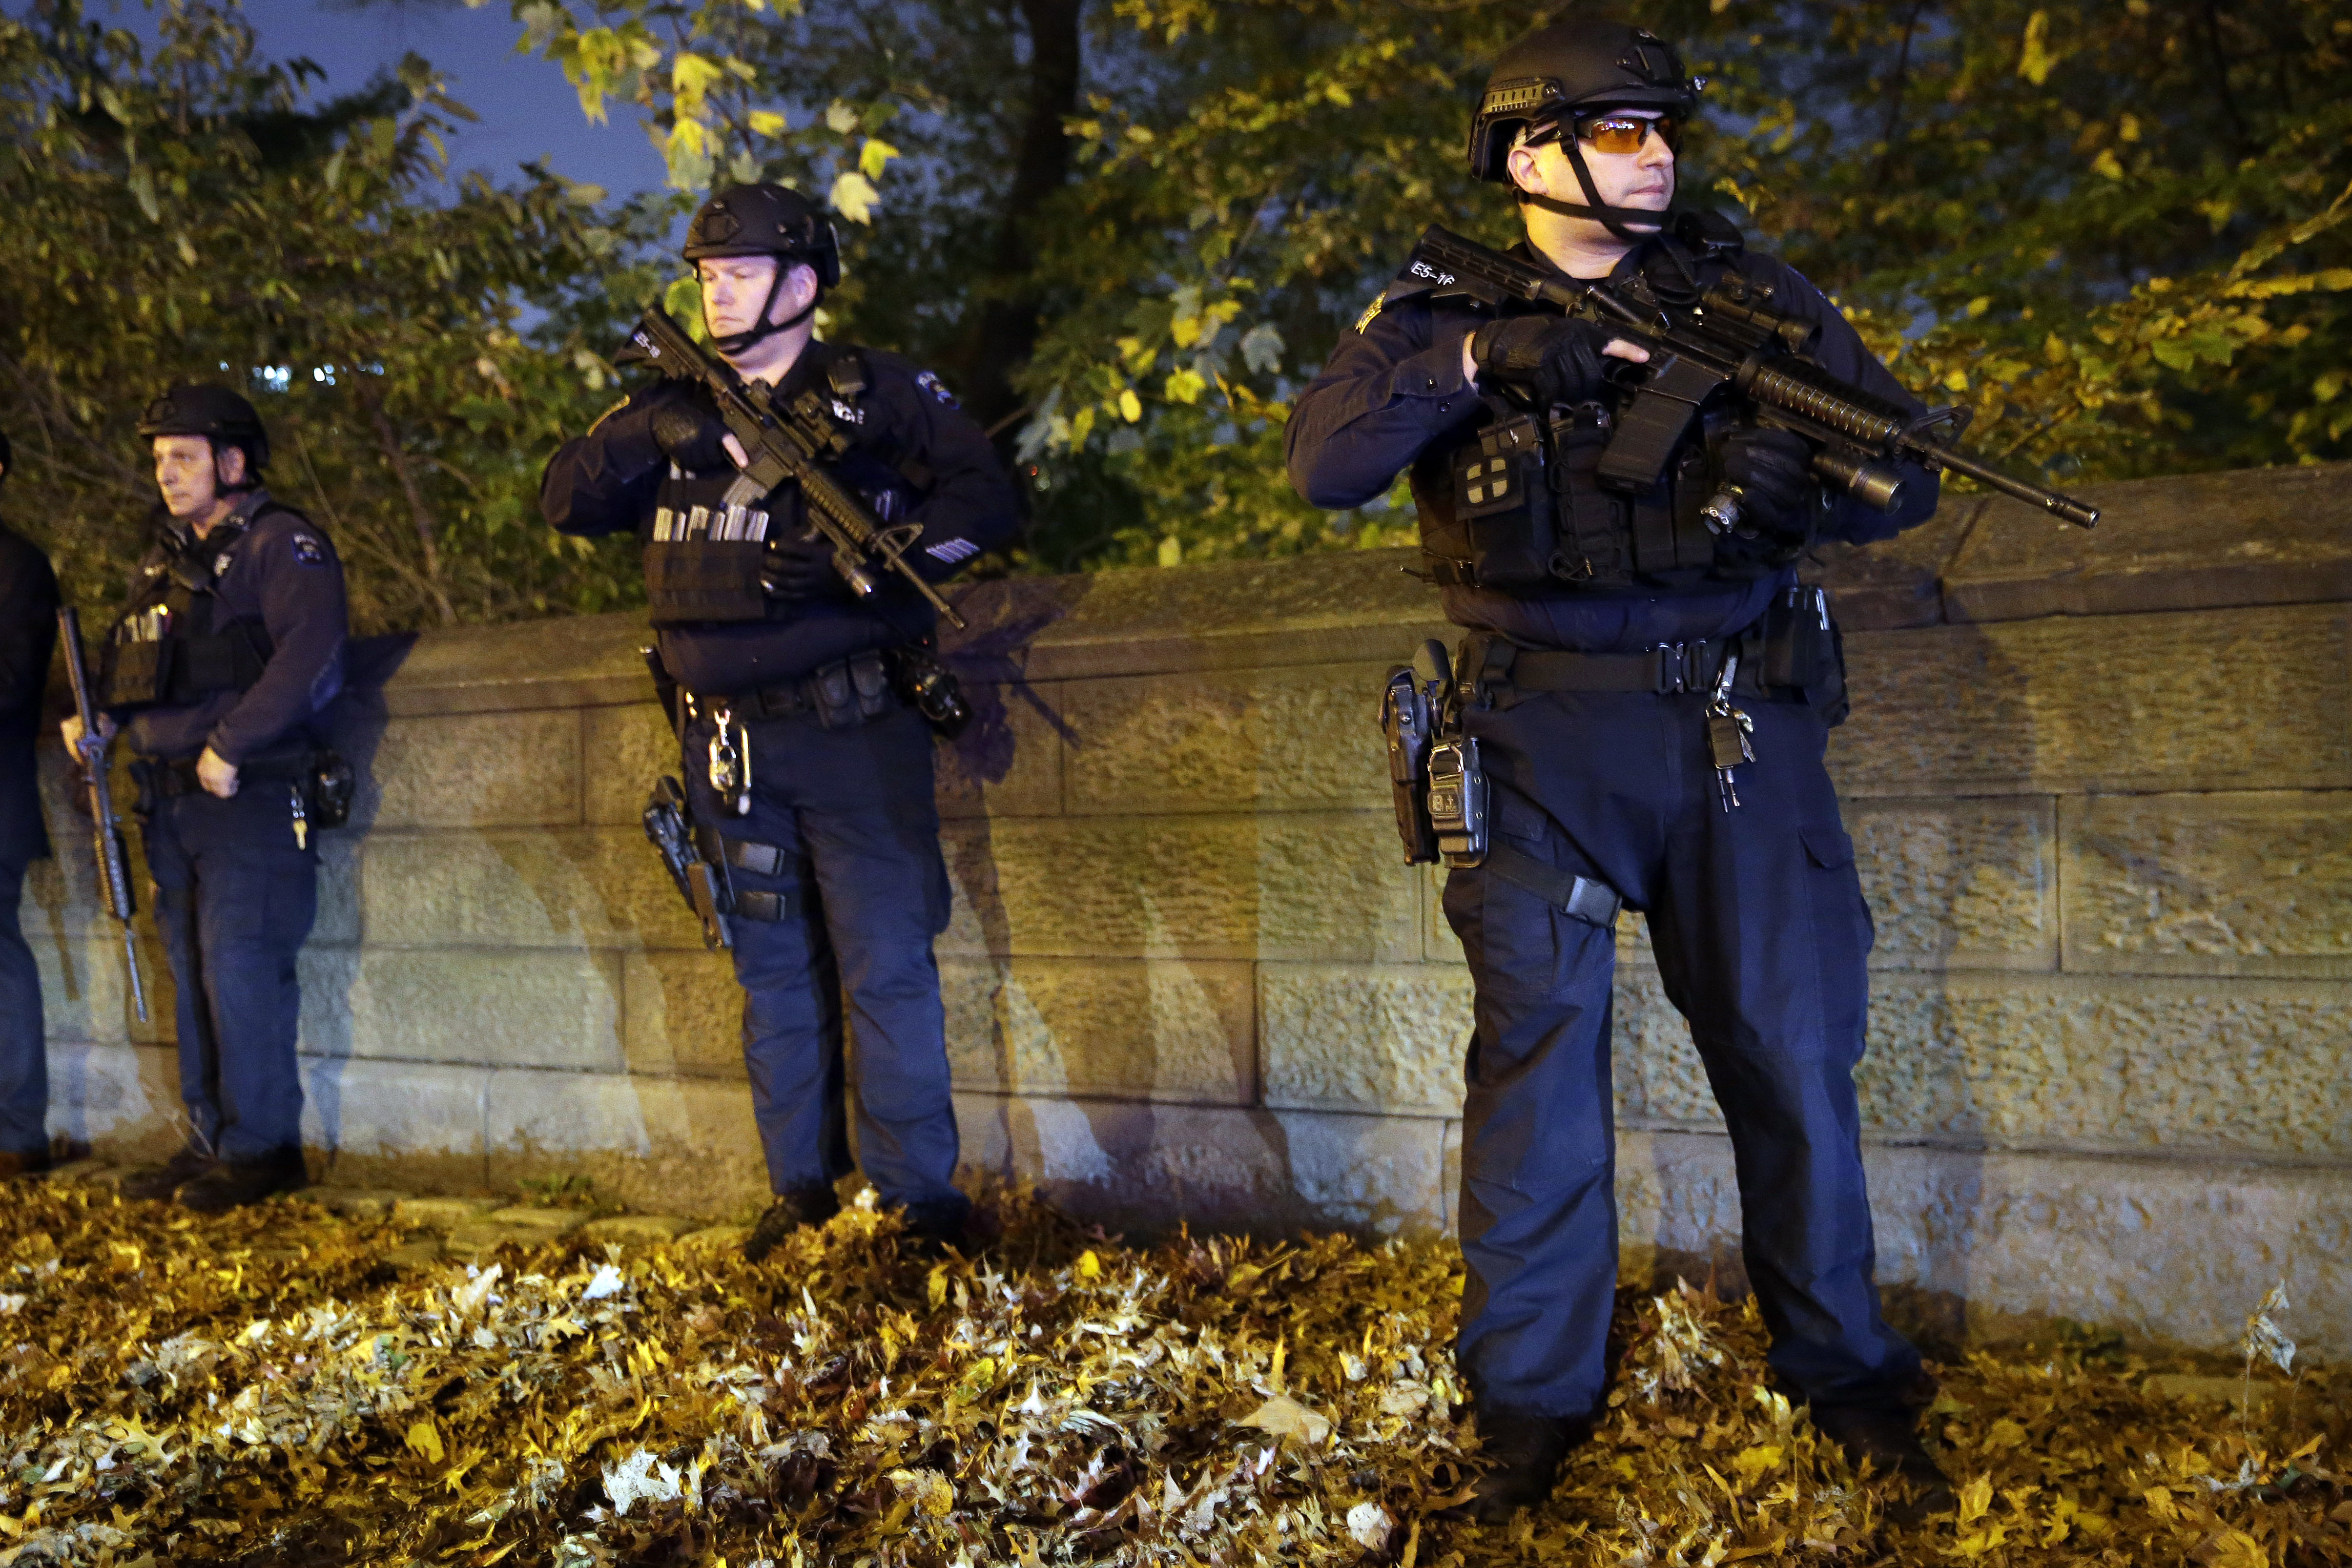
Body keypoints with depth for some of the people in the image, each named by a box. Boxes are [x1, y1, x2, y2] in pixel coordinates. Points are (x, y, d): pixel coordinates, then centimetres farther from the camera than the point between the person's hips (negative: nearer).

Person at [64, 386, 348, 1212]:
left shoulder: (281, 543, -6)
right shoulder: (162, 559, 20)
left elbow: (309, 650, -19)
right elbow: (125, 658, 27)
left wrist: (230, 744, -21)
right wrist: (93, 714, 5)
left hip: (251, 796, -8)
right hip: (171, 798, 8)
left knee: (240, 962, -11)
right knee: (192, 970, 10)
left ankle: (261, 1147, -3)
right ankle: (210, 1143, 17)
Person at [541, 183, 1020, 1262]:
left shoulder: (875, 395, 1)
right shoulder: (677, 408, 14)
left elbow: (989, 498, -7)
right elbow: (566, 500, 6)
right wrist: (646, 434, -12)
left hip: (854, 730, -4)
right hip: (731, 744, 5)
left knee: (887, 969, -4)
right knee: (773, 973, 11)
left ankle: (919, 1195, 6)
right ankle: (801, 1190, 23)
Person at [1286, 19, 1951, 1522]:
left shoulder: (1745, 290, 8)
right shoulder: (1442, 310, 5)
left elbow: (1905, 469, 7)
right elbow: (1323, 462, -12)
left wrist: (1801, 480, -16)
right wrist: (1480, 360, -24)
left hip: (1739, 720, 2)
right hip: (1545, 735, -1)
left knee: (1793, 1050, 7)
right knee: (1537, 1046, -2)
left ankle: (1847, 1375, 25)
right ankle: (1534, 1400, 12)